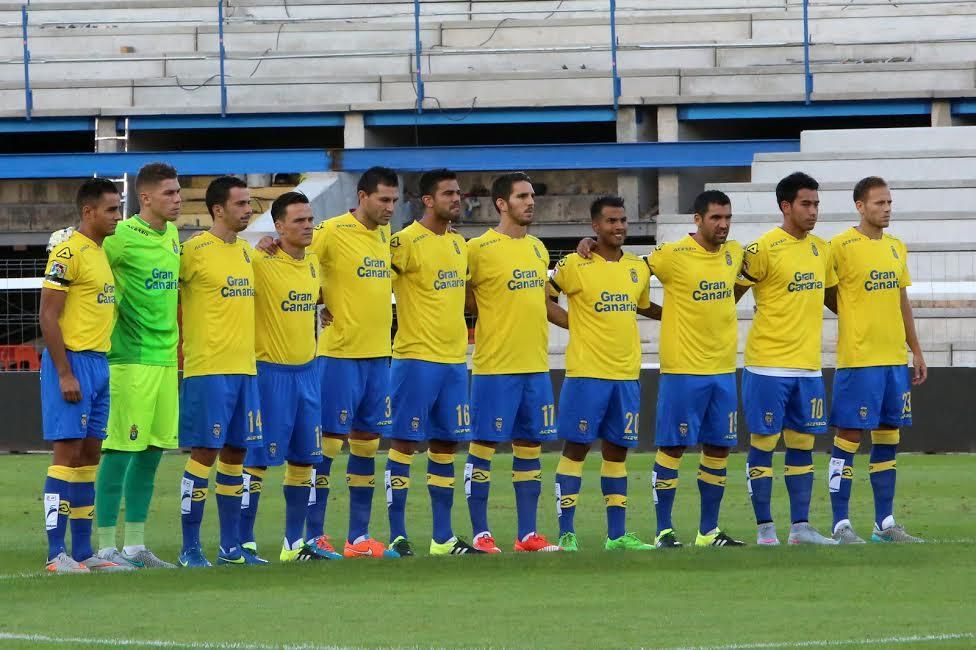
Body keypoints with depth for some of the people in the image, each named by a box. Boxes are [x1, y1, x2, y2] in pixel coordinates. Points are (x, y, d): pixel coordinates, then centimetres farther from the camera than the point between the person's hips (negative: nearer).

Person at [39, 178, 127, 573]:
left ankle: (83, 552, 13)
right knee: (68, 452, -9)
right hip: (72, 362, -9)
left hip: (99, 362, 9)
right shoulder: (68, 254, -12)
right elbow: (48, 316, -16)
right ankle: (56, 555, -8)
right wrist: (65, 374, -19)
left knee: (90, 455, 9)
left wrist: (98, 368, 16)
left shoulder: (101, 254, 15)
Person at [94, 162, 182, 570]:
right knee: (120, 451, -6)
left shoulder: (173, 235, 13)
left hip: (166, 357, 8)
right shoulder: (123, 237, -12)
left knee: (152, 452, 10)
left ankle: (135, 546, 17)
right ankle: (107, 548, -3)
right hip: (131, 357, -8)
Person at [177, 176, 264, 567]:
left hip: (245, 368, 7)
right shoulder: (194, 251, -9)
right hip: (207, 370, -7)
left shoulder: (246, 252, 14)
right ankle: (190, 549, -2)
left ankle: (231, 547, 15)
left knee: (235, 453, 9)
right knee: (204, 454, -6)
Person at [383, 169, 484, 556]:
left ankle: (443, 539, 13)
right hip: (416, 359, -7)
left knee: (445, 445, 9)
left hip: (454, 360, 7)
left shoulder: (459, 244, 13)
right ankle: (397, 536, -1)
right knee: (405, 443, -4)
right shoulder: (406, 242, -11)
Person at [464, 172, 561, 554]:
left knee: (529, 448, 9)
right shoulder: (480, 249, -9)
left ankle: (528, 534, 13)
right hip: (495, 366, -7)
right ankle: (480, 533, 3)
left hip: (536, 365, 7)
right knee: (484, 446, -1)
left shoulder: (538, 249, 13)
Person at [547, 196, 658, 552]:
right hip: (586, 372, -6)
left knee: (617, 450, 9)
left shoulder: (638, 267, 11)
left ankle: (617, 535, 14)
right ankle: (566, 534, -2)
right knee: (576, 447, -3)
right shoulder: (575, 265, -7)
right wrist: (570, 322, -7)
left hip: (627, 373, 6)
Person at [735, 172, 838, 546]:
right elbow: (732, 294, -7)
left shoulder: (821, 249, 11)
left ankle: (801, 527, 10)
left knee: (802, 445, 7)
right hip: (768, 365, -6)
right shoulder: (763, 249, -10)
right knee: (763, 443, -1)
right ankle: (765, 528, 3)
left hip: (808, 367, 7)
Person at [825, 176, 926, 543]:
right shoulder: (842, 246, -8)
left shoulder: (897, 248, 14)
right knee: (849, 438, -4)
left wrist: (916, 351, 18)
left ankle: (885, 523, 15)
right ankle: (841, 525, -2)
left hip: (895, 359, 7)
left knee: (888, 439, 9)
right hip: (858, 359, -7)